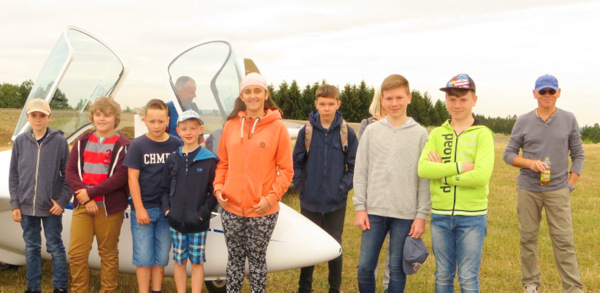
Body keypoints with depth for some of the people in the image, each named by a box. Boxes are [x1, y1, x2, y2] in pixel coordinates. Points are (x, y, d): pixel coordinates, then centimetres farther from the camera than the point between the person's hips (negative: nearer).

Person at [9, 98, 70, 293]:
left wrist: (62, 201, -9)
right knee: (31, 248, 13)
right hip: (26, 206, 3)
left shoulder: (59, 141, -5)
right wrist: (15, 204, 3)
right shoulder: (20, 141, 2)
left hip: (51, 207, -3)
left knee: (55, 247, 7)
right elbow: (14, 175, 6)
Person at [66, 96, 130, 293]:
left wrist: (91, 193, -15)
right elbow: (71, 171, 2)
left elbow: (120, 177, -13)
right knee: (76, 252, 1)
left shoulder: (122, 145, -3)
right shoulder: (83, 142, 9)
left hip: (110, 207, -3)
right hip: (82, 206, 4)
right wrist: (85, 198, -11)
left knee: (108, 253, 7)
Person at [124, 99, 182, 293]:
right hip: (144, 209, -2)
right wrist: (139, 209, -9)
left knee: (161, 256, 10)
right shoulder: (138, 145, -4)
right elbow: (132, 178, -4)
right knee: (143, 256, 3)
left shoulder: (176, 145, -1)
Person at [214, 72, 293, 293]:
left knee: (257, 258, 9)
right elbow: (223, 162, 12)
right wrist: (218, 187, -2)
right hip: (231, 207, 3)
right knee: (235, 258, 14)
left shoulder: (277, 127, -5)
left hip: (262, 210, -3)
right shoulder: (231, 125, 4)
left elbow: (286, 169, -4)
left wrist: (272, 197, -13)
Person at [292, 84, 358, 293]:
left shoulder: (347, 133, -4)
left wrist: (343, 188, -11)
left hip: (336, 203, -1)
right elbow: (296, 163, 3)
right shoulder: (306, 132, -2)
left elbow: (354, 166, -2)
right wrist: (301, 187, -5)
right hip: (309, 202, 1)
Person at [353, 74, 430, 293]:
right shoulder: (371, 131, 5)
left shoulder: (420, 134, 1)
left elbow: (424, 178, 0)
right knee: (365, 266, 4)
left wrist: (422, 215, -5)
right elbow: (360, 172, 5)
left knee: (397, 269, 7)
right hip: (374, 211, 2)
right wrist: (360, 207, -1)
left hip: (406, 214, -1)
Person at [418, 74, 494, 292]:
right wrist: (461, 167, -16)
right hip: (440, 215, 3)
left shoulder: (482, 134, -4)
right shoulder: (437, 134, 6)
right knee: (443, 275, 14)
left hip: (472, 216, -3)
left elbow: (482, 176, -18)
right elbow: (423, 169, -10)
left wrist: (442, 173, -12)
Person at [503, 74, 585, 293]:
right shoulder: (523, 121, 3)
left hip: (558, 191, -1)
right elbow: (509, 154, 5)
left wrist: (570, 185, 0)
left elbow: (578, 155, 9)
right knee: (528, 238, 6)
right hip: (528, 190, 1)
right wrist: (530, 163, -14)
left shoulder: (569, 120, 5)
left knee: (564, 240, -4)